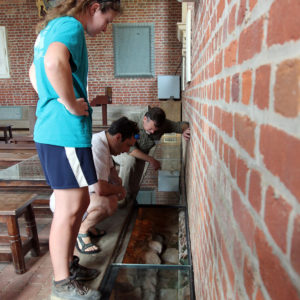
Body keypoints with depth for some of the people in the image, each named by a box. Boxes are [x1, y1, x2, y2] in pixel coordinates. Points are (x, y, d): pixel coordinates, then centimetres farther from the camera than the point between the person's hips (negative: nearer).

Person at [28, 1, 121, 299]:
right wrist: (71, 104, -18)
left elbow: (34, 72, 33)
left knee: (79, 202, 18)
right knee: (69, 209, 0)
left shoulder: (50, 28, 22)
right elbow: (54, 63, -32)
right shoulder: (70, 26, -9)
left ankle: (68, 264, 33)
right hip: (66, 133, -10)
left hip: (49, 130, 10)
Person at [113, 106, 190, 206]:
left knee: (134, 187, 2)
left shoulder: (163, 124, -22)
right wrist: (151, 160, -38)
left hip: (141, 155, 5)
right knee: (130, 161, -37)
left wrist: (185, 130, -38)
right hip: (121, 152, -4)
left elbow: (180, 125, -13)